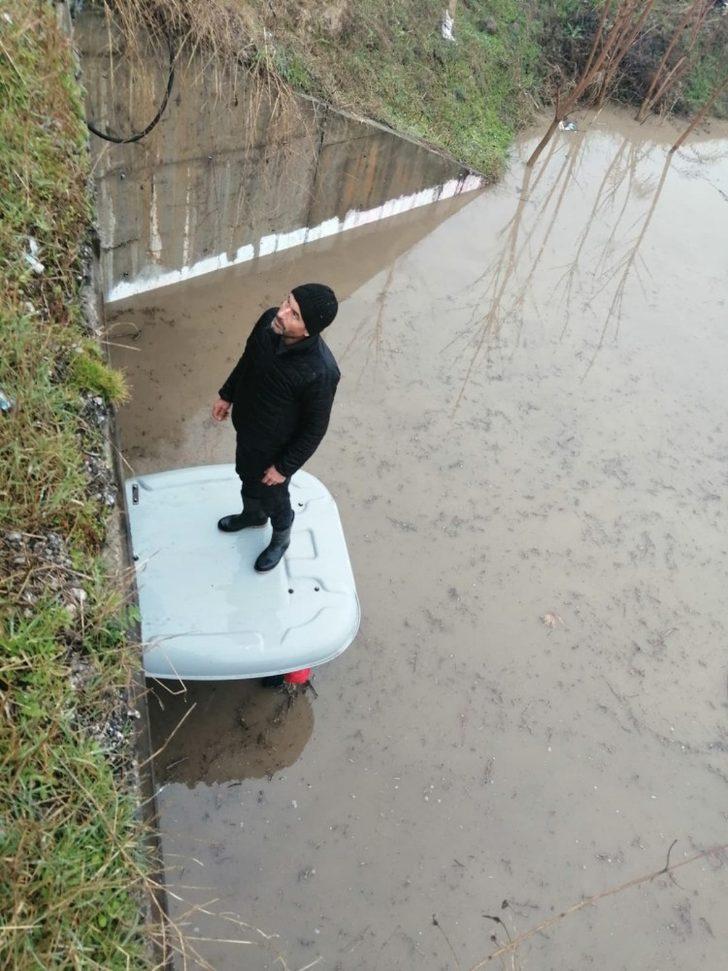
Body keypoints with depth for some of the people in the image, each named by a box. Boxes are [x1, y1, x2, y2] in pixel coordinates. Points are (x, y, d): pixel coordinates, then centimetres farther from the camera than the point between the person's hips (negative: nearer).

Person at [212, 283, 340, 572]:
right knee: (246, 476, 33)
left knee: (272, 495, 23)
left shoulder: (320, 372, -40)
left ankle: (281, 539, 56)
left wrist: (284, 467, -14)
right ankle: (252, 514, 67)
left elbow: (315, 429, -24)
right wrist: (226, 395, 11)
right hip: (245, 426, 6)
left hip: (275, 447, -6)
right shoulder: (269, 321, -22)